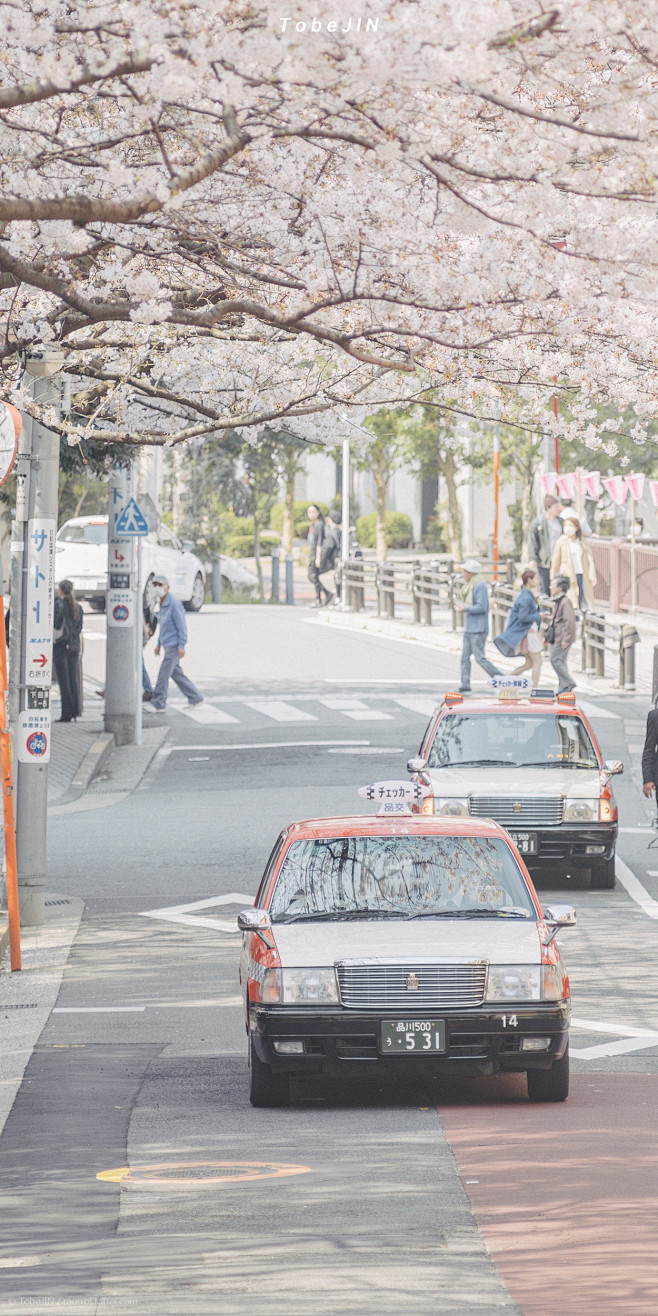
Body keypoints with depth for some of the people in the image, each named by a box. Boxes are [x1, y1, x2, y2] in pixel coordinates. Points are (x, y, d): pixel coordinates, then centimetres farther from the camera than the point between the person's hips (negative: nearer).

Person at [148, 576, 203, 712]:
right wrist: (159, 644, 21)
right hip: (167, 645, 9)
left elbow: (182, 625, -17)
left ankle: (157, 704, -8)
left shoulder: (174, 604, -14)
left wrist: (181, 646, -21)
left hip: (174, 644, -9)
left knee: (164, 673, -10)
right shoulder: (163, 604, 14)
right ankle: (195, 699, 17)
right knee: (176, 674, 10)